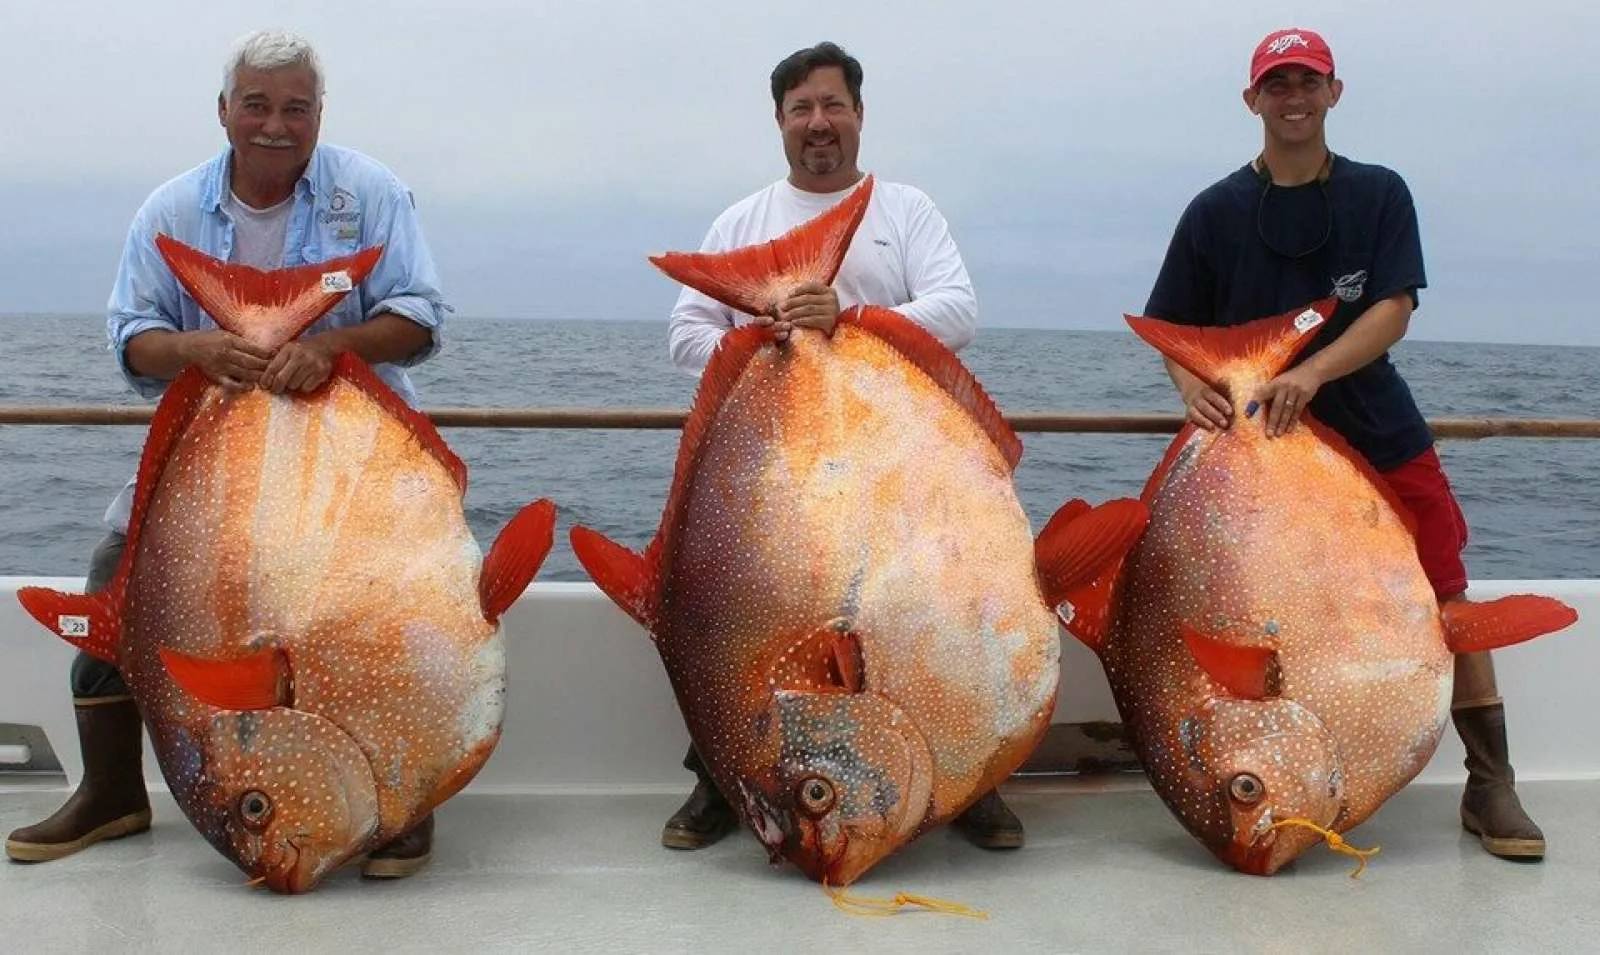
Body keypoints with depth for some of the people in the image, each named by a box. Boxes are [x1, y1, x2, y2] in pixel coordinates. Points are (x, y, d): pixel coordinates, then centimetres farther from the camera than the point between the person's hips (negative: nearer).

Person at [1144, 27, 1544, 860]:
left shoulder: (1380, 196, 2)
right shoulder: (1216, 212, 1)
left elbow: (1393, 311, -8)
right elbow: (1175, 327, 4)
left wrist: (1311, 373, -24)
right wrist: (1193, 386, -16)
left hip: (1383, 437, 1)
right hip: (1261, 445, 0)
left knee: (1450, 601, -2)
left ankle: (1490, 787, 8)